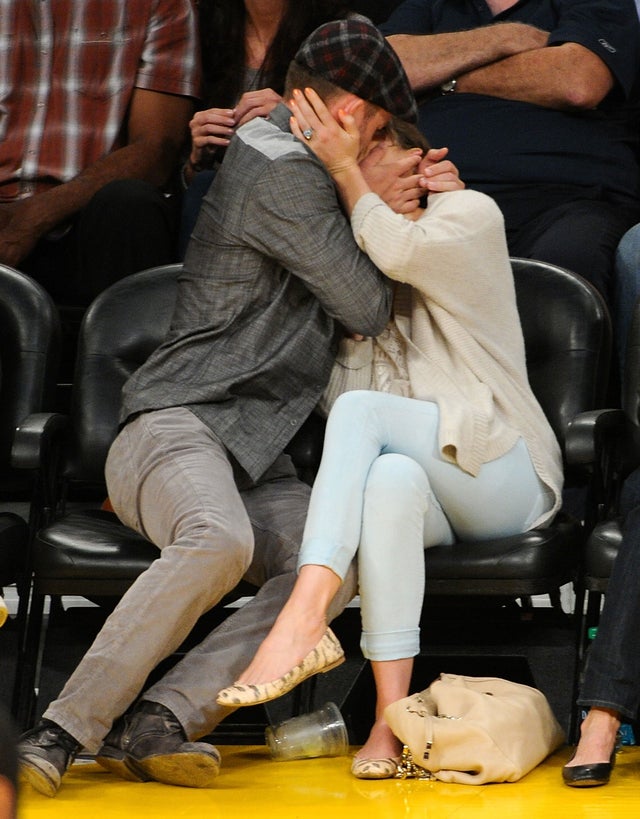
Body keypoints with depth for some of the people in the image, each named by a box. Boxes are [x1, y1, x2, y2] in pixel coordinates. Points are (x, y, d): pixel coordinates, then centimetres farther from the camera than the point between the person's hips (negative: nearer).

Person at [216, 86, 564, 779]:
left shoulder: (471, 215, 0)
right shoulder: (344, 254, 17)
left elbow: (402, 253, -21)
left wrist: (344, 167, -12)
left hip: (503, 477, -3)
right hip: (415, 479, 3)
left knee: (359, 407, -32)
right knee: (392, 477, -38)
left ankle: (303, 619, -50)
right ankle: (392, 717, -47)